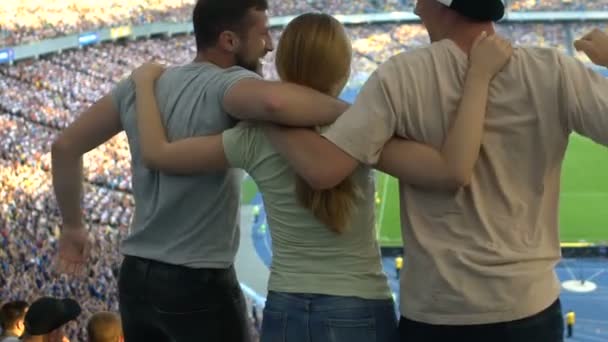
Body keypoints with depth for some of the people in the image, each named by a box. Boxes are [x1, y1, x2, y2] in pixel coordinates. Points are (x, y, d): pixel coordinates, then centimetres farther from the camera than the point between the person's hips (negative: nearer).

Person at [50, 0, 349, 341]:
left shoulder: (141, 85, 4)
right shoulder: (226, 85, -17)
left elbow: (65, 147, 8)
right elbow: (274, 102, -41)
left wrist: (74, 226, 19)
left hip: (135, 278, 7)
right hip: (199, 284, -7)